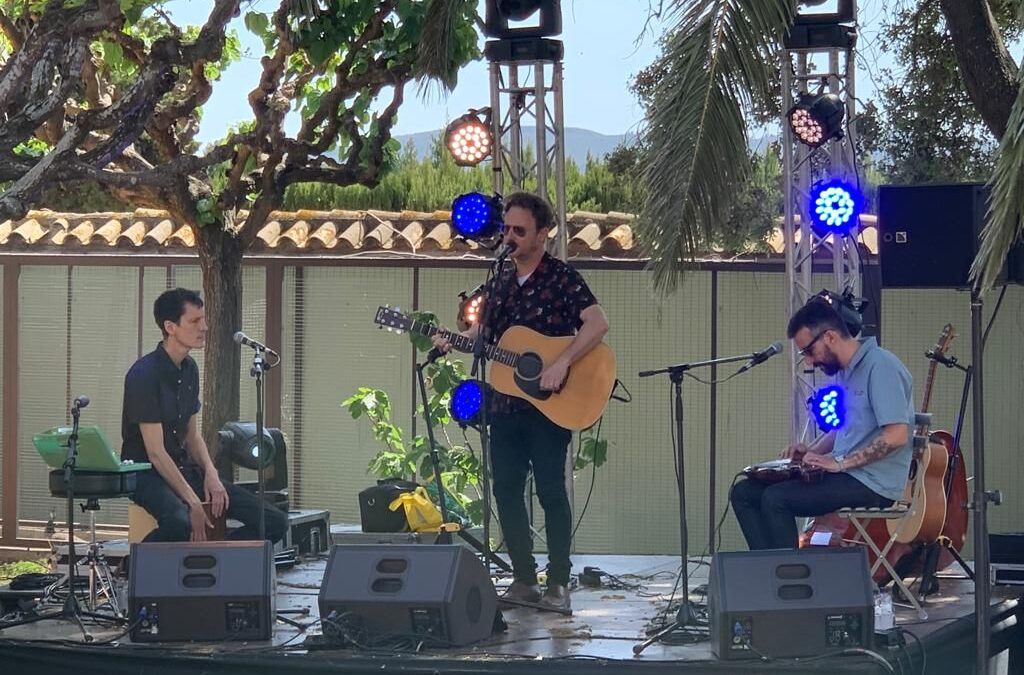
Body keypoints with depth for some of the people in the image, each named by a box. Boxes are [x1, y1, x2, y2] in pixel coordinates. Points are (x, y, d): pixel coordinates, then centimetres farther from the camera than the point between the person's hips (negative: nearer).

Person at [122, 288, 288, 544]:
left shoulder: (189, 369, 10)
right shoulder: (144, 374, -16)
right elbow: (155, 451, -19)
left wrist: (211, 474, -3)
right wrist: (193, 503, -21)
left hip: (184, 468, 8)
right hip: (148, 474, -8)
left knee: (275, 522, -6)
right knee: (179, 523, -42)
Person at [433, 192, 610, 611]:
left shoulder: (561, 278, -8)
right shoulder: (500, 282, 12)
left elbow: (598, 324, -18)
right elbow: (486, 331, 22)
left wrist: (562, 363, -26)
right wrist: (452, 341, 4)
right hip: (506, 403, 7)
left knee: (551, 490, -5)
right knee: (506, 490, 7)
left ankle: (558, 584, 0)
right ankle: (524, 580, 15)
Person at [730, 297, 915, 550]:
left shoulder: (880, 366, -14)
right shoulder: (846, 371, 15)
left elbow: (897, 435, -22)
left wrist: (840, 462, -20)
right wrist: (812, 452, 8)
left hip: (874, 482, -10)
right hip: (847, 474, 10)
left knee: (776, 499, -24)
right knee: (743, 493, 0)